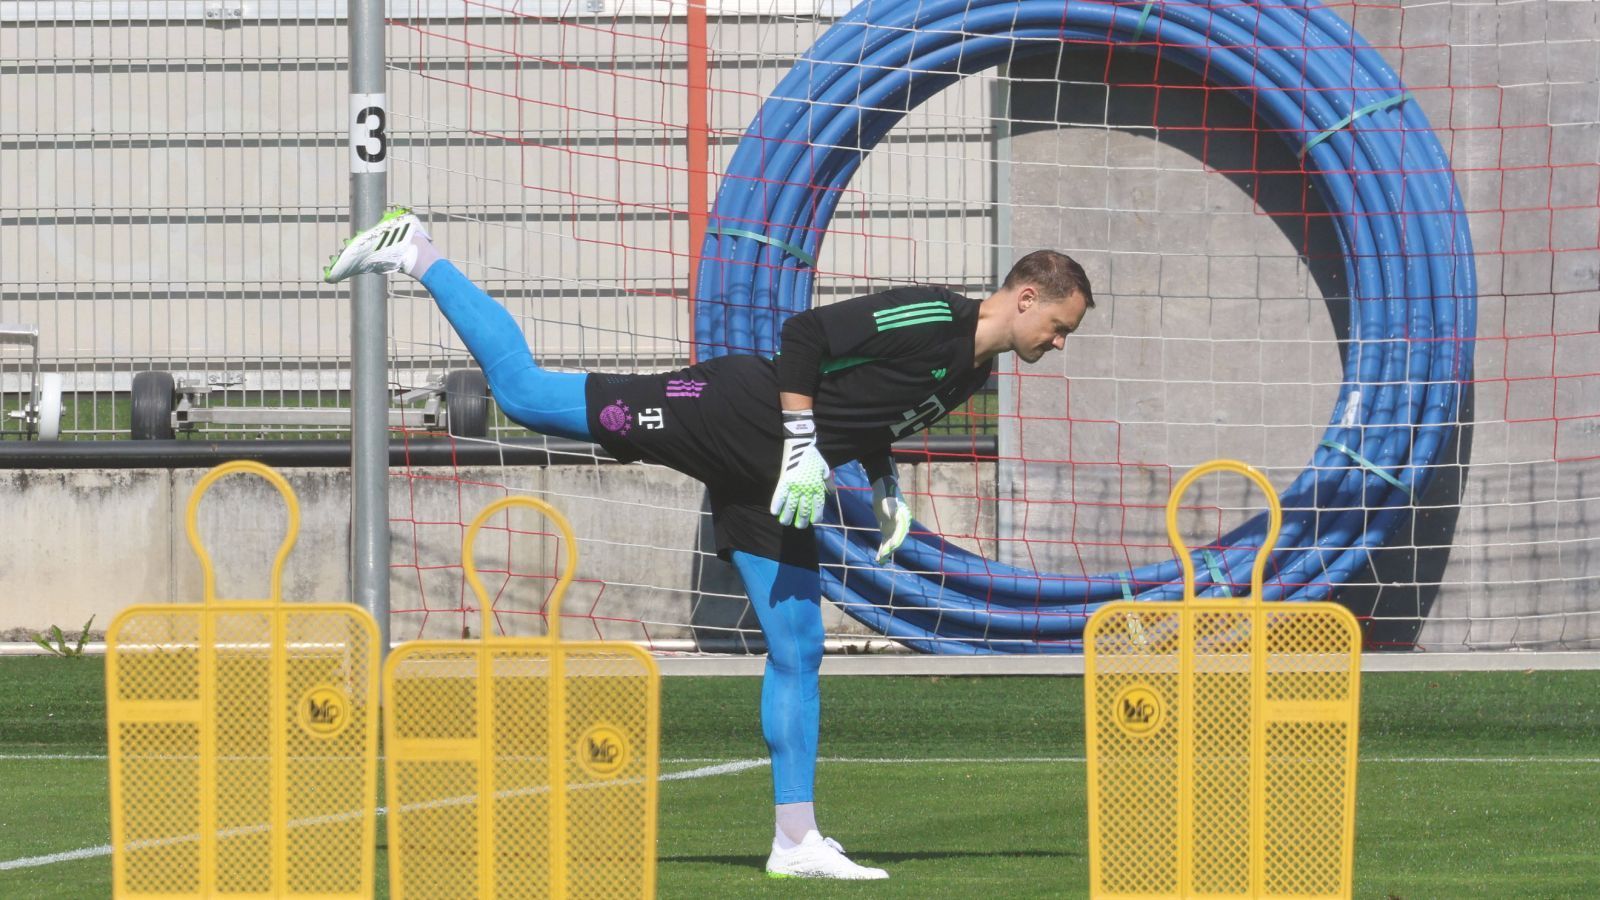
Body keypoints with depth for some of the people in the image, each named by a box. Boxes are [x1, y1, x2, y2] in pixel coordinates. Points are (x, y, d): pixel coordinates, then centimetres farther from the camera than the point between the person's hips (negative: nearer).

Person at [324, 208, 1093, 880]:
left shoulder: (972, 371, 13)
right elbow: (806, 334, -21)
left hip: (765, 490, 9)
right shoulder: (928, 321, -17)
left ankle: (796, 839, 7)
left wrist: (884, 487, 11)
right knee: (524, 390, -11)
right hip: (733, 416, -9)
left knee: (797, 651, 4)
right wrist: (802, 450, -23)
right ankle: (413, 255, 4)